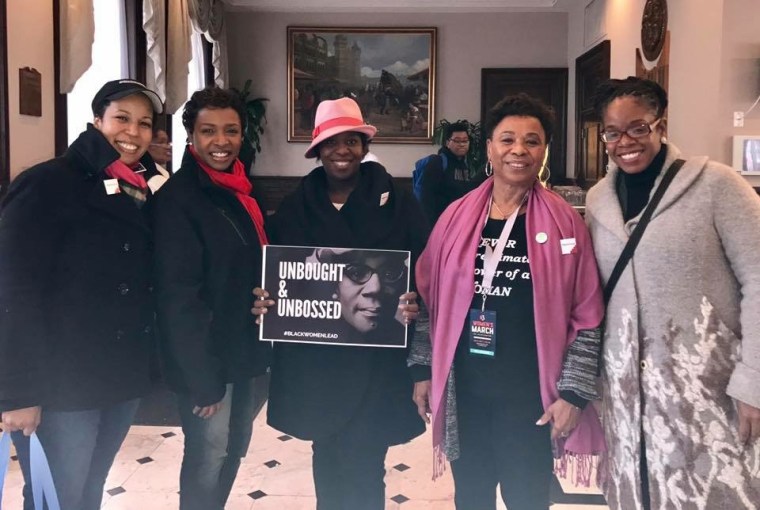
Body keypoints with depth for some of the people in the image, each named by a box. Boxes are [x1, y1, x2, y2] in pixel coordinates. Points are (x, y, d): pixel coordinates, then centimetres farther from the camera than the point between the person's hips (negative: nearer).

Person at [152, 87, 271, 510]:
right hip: (209, 361, -7)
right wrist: (202, 377, -19)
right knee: (209, 461, 6)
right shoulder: (178, 198, -15)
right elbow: (178, 296, -19)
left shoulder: (243, 190, 8)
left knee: (234, 453, 19)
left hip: (251, 353, 7)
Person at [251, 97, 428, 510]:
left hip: (375, 361, -3)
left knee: (363, 468, 0)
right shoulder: (294, 207, 3)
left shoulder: (396, 202, -4)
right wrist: (263, 302, -12)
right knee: (326, 456, 19)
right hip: (311, 359, 3)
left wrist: (414, 305, -23)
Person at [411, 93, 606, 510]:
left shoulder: (565, 222, -7)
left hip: (530, 395, -2)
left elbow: (587, 317, -6)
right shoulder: (457, 216, 0)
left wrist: (573, 393, -8)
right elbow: (428, 297, 6)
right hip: (464, 390, 3)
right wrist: (423, 370, 5)